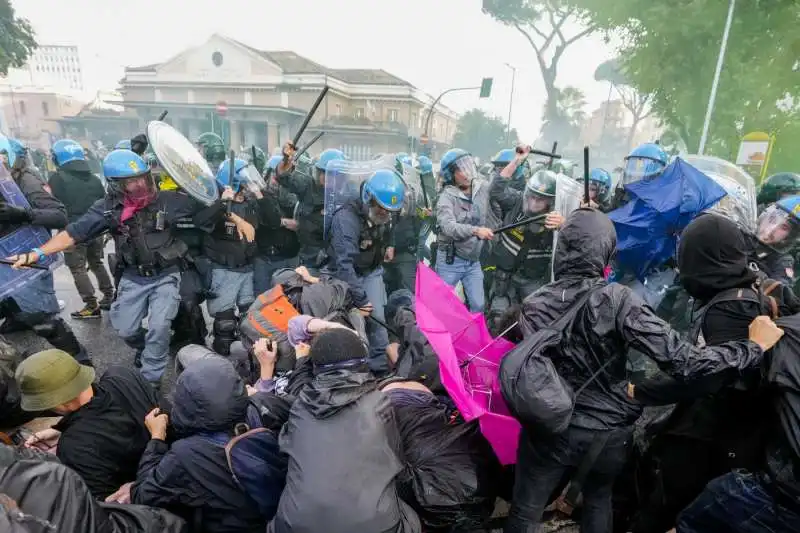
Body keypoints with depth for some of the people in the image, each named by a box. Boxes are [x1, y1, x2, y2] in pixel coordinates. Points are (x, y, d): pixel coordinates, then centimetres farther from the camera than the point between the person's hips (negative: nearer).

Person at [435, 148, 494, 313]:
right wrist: (475, 230, -42)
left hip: (474, 260, 5)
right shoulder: (446, 197, -17)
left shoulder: (483, 187, 1)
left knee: (478, 305, 12)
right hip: (450, 260, -5)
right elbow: (448, 227, -31)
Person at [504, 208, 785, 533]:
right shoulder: (616, 300, -20)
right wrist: (755, 347, -9)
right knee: (598, 501, 32)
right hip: (609, 432, 1)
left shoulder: (534, 305, -14)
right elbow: (681, 361, -23)